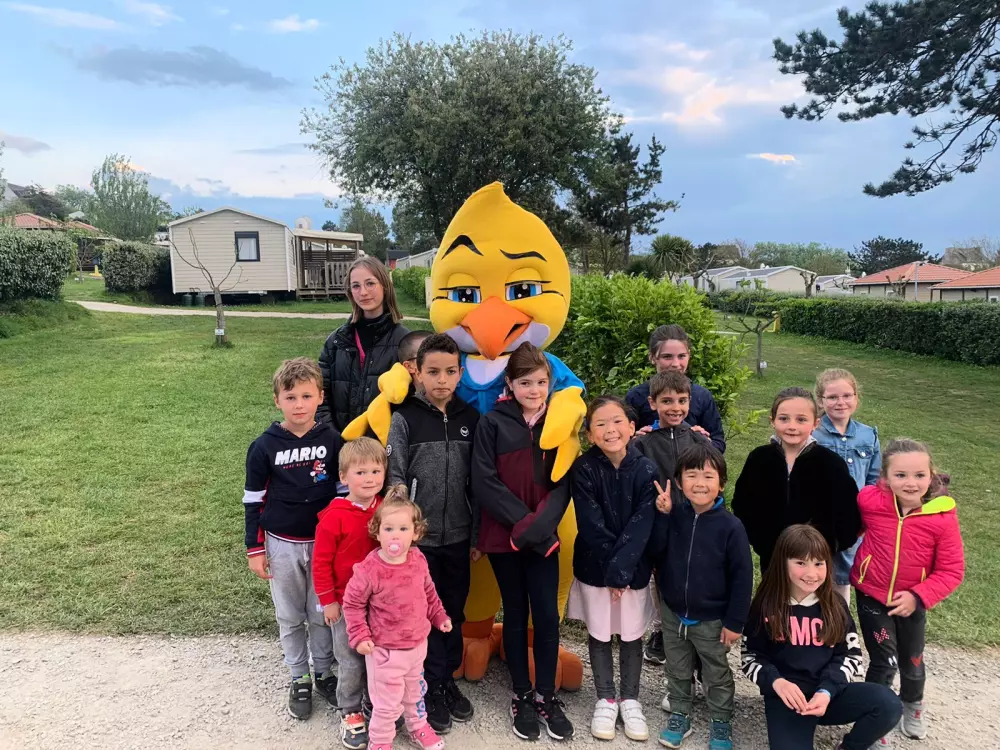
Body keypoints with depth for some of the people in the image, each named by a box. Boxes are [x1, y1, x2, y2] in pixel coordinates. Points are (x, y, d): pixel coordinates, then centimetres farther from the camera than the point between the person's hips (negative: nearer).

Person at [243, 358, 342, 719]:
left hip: (324, 542, 0)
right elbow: (253, 499, -2)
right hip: (282, 544, 0)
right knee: (290, 617, 14)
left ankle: (324, 673, 33)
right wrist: (254, 548, -2)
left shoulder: (332, 440, -7)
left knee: (322, 613, 13)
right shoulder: (264, 446, -10)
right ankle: (299, 680, 31)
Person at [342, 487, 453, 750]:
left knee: (415, 691, 27)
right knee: (387, 702, 9)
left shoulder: (418, 560, -10)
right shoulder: (369, 570, -26)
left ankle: (418, 726, 52)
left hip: (417, 643, 5)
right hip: (385, 650, -5)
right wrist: (359, 636, -16)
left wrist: (439, 615, 10)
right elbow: (352, 603, -13)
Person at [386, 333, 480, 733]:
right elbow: (394, 478, -7)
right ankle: (433, 688, 26)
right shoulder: (404, 419, -8)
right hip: (419, 537, -3)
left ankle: (448, 678, 34)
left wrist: (478, 534, 6)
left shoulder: (470, 418, 1)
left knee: (454, 611, 16)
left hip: (458, 536, 3)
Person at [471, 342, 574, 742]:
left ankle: (547, 695, 24)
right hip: (504, 535, -1)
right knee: (516, 615, 10)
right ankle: (522, 696, 26)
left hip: (544, 535, 2)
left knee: (547, 615, 4)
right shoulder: (491, 423, -5)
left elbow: (564, 482, 0)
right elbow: (484, 482, -10)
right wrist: (521, 521, -15)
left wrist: (541, 522, -14)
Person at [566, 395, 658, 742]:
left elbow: (641, 526, -14)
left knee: (631, 635, 13)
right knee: (599, 634, 12)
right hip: (594, 567, 0)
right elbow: (591, 525, -14)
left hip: (635, 568, 1)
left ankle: (630, 698, 33)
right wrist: (611, 568, -17)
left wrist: (621, 568, -20)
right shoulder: (583, 468, -11)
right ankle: (606, 699, 31)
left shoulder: (646, 469, -10)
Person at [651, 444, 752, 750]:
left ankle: (721, 723, 39)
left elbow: (742, 578, -12)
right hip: (673, 613, 3)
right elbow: (655, 554, -11)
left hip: (711, 620, -3)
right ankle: (679, 715, 41)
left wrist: (735, 622, -9)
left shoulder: (730, 526, -18)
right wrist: (663, 516, -20)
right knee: (677, 671, 21)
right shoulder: (674, 515, -9)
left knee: (717, 676, 18)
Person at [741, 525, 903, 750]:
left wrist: (827, 690, -15)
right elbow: (750, 658, 0)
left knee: (888, 704, -22)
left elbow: (851, 655, 2)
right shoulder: (766, 606, -5)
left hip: (828, 693, 3)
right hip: (785, 698, -3)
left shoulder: (835, 605, 2)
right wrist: (776, 682, -20)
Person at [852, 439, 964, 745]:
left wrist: (918, 596, -22)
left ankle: (912, 703, 54)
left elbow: (952, 571, -14)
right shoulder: (869, 501, -20)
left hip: (912, 602, 2)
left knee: (912, 662, 21)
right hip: (872, 596, -1)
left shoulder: (943, 516, -20)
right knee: (884, 661, -3)